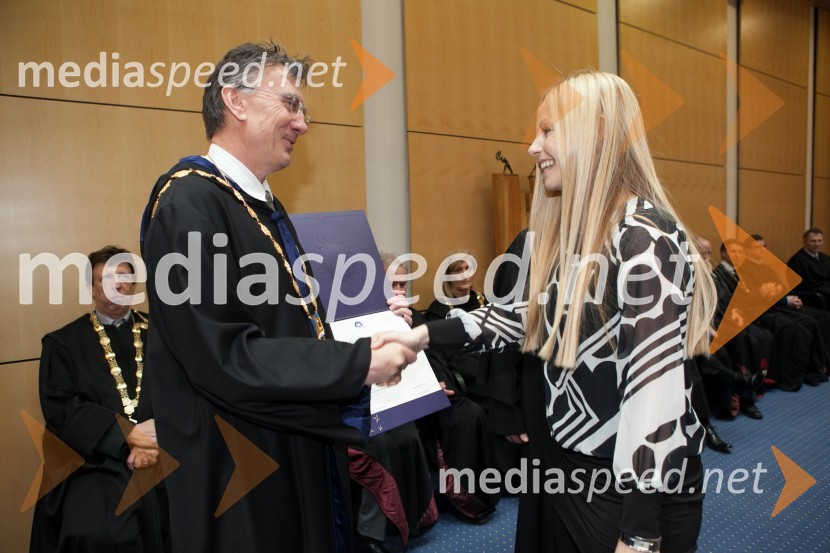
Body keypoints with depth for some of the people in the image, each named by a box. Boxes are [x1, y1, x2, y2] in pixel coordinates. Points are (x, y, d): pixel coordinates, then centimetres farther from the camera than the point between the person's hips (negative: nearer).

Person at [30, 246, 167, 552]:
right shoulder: (63, 342, 11)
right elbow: (59, 409, -1)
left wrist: (159, 437, -14)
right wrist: (126, 434, -13)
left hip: (165, 453, 1)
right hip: (96, 461, -1)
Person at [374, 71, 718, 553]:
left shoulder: (644, 238, -21)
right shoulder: (574, 233, 5)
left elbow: (657, 386, -24)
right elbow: (535, 318, 12)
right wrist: (426, 335, 5)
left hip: (636, 487, -8)